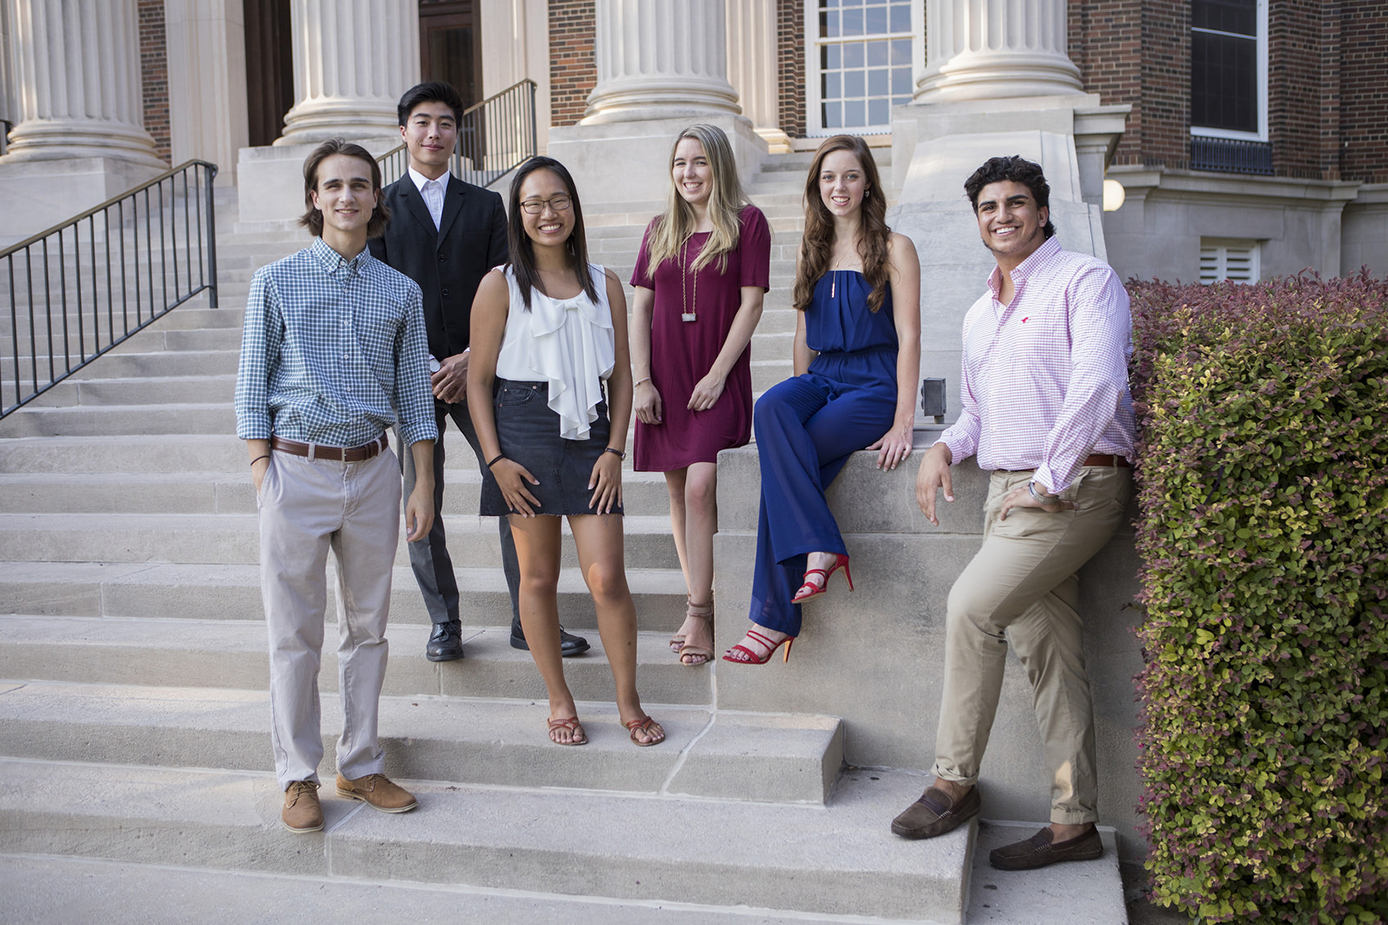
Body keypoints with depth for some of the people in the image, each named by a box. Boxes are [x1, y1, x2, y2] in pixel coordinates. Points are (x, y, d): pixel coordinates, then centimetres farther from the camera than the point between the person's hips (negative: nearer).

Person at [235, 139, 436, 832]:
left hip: (373, 469, 3)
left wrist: (423, 483, 6)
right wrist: (263, 474, -6)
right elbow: (252, 387, 1)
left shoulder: (400, 292, 7)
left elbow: (413, 393, 10)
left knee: (367, 626, 10)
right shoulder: (276, 282, 1)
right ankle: (298, 777, 17)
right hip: (297, 467, -2)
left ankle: (360, 766, 23)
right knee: (295, 633, 3)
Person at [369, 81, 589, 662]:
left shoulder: (487, 206, 13)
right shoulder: (380, 208, 9)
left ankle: (529, 620, 8)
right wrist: (421, 367, -8)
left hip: (479, 372, 1)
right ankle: (444, 622, 17)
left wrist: (472, 359, -8)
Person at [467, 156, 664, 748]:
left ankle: (628, 701, 13)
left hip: (590, 437, 2)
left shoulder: (605, 284, 9)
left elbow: (621, 374, 10)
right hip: (524, 436, -1)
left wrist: (615, 449, -1)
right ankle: (559, 700, 22)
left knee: (607, 578, -4)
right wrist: (495, 459, -8)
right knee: (538, 577, 6)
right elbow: (479, 378, 0)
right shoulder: (501, 285, 1)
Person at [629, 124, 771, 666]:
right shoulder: (660, 230, 13)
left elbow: (750, 303, -5)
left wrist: (717, 374, -11)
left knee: (700, 487, -15)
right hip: (665, 378, 5)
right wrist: (641, 379, -1)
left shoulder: (746, 222, 1)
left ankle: (698, 613, -8)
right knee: (678, 492, 6)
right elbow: (641, 307, 10)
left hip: (718, 378, -4)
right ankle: (699, 606, 15)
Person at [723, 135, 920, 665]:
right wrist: (800, 398, 9)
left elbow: (908, 337, -5)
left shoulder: (893, 248, 1)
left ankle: (775, 618, -23)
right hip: (821, 378, 5)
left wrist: (902, 422, -14)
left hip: (874, 385, -4)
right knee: (771, 409, -32)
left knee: (780, 462, -27)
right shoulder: (810, 252, 17)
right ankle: (818, 547, -33)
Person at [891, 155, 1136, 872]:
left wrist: (1048, 480, -18)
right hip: (1009, 492, 7)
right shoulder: (979, 315, 23)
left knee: (971, 606, -18)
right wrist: (945, 446, 5)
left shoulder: (1084, 281, -2)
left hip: (1075, 484, -7)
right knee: (1047, 653, 5)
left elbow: (1096, 385, -14)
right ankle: (1073, 822, 12)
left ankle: (954, 780, -4)